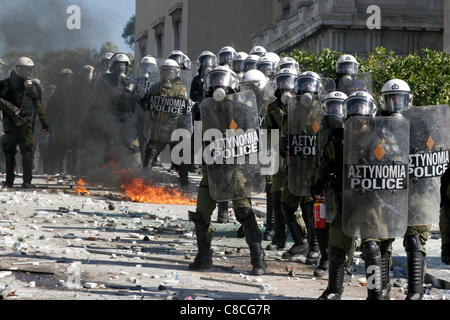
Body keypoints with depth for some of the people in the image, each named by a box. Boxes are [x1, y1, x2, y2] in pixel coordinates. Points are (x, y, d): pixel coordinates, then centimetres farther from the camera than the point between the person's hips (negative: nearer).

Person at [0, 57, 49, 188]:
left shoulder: (33, 87, 16)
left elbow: (39, 106, 19)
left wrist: (45, 124, 15)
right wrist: (11, 109, -14)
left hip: (27, 123, 1)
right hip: (11, 122, -1)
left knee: (27, 150, -11)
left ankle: (27, 181, -12)